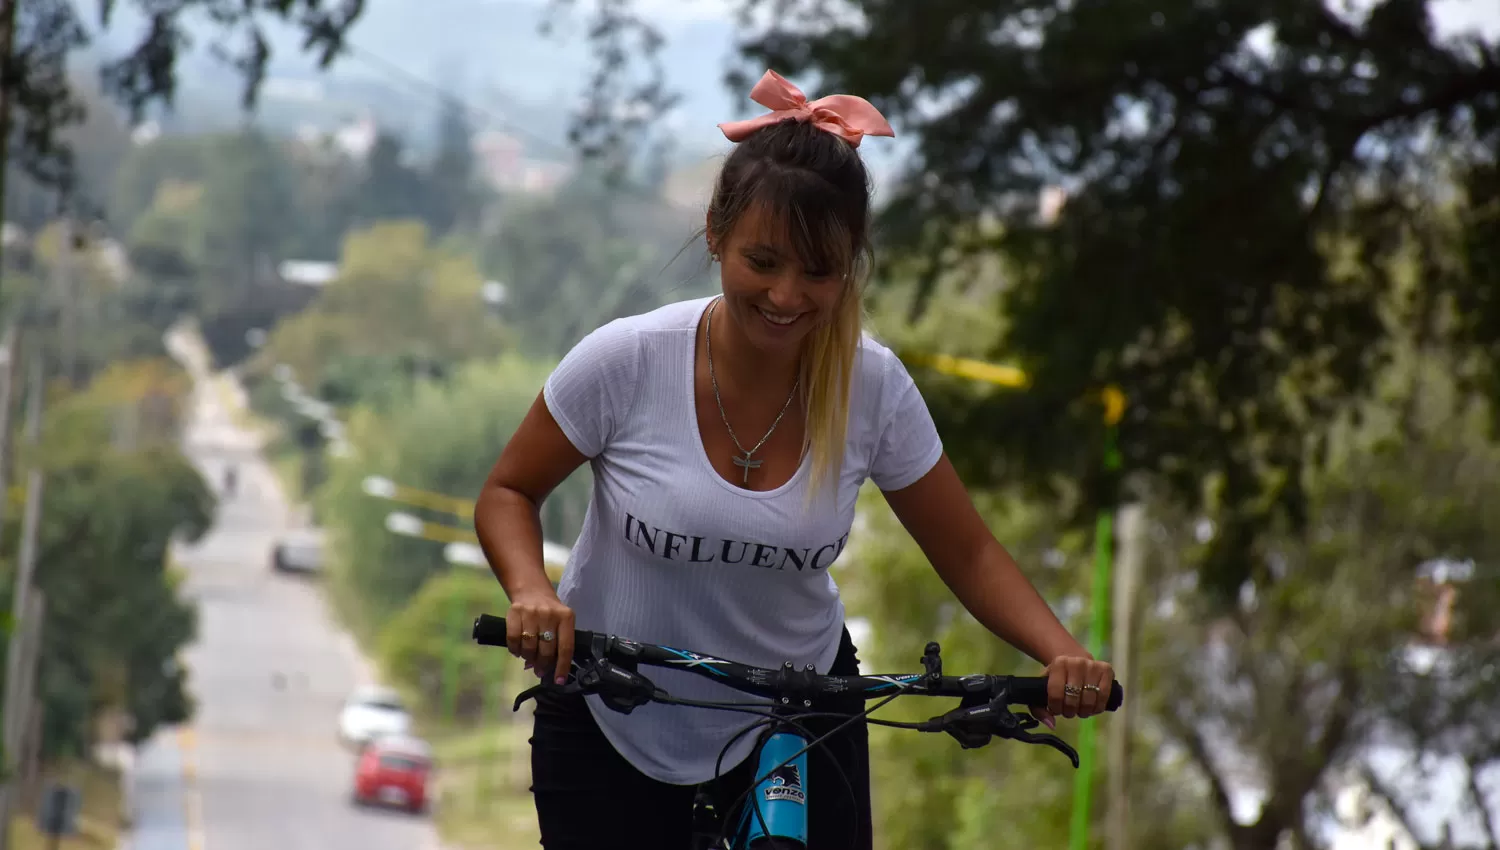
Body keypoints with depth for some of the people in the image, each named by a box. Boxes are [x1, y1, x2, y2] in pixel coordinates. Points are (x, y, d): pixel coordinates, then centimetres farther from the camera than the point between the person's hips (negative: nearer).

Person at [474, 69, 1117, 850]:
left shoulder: (872, 388, -14)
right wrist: (531, 593, -26)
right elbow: (508, 493, -6)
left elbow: (969, 557, -6)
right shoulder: (624, 362, -19)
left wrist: (1061, 656, -23)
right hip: (612, 730, -1)